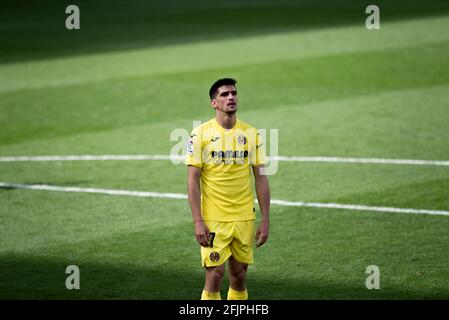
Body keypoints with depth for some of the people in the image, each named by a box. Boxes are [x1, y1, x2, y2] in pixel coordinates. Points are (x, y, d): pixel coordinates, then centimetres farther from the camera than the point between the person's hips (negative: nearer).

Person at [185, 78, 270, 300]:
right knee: (215, 274, -8)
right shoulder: (200, 134, -4)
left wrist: (265, 221, 2)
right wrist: (198, 222, -12)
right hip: (213, 220, -3)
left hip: (244, 219, 3)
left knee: (239, 275, 8)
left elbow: (261, 178, 7)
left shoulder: (251, 134, 5)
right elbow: (193, 180, -6)